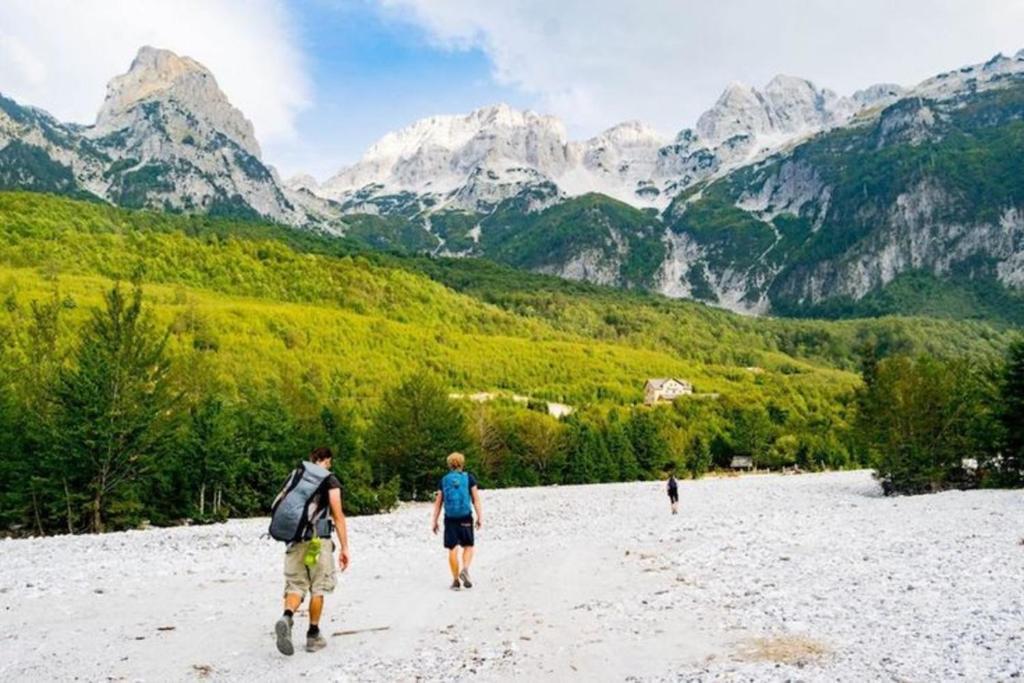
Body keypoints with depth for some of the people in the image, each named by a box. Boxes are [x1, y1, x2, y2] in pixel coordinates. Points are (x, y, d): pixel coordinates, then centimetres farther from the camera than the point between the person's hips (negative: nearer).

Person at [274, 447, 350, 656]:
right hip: (318, 540, -4)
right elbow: (338, 516, -6)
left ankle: (286, 617, -21)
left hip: (294, 540, 4)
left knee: (295, 586, 8)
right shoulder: (330, 481, 0)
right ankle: (313, 636, 14)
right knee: (317, 588, 9)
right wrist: (344, 547, -4)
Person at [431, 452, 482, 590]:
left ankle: (455, 580, 8)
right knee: (468, 546, 12)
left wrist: (434, 521, 10)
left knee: (453, 549, 7)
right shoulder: (469, 478, 1)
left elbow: (438, 502, 6)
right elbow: (476, 499, -4)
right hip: (465, 518, -1)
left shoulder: (444, 480, 6)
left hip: (450, 518, 1)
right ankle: (465, 570, -11)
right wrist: (480, 517, -2)